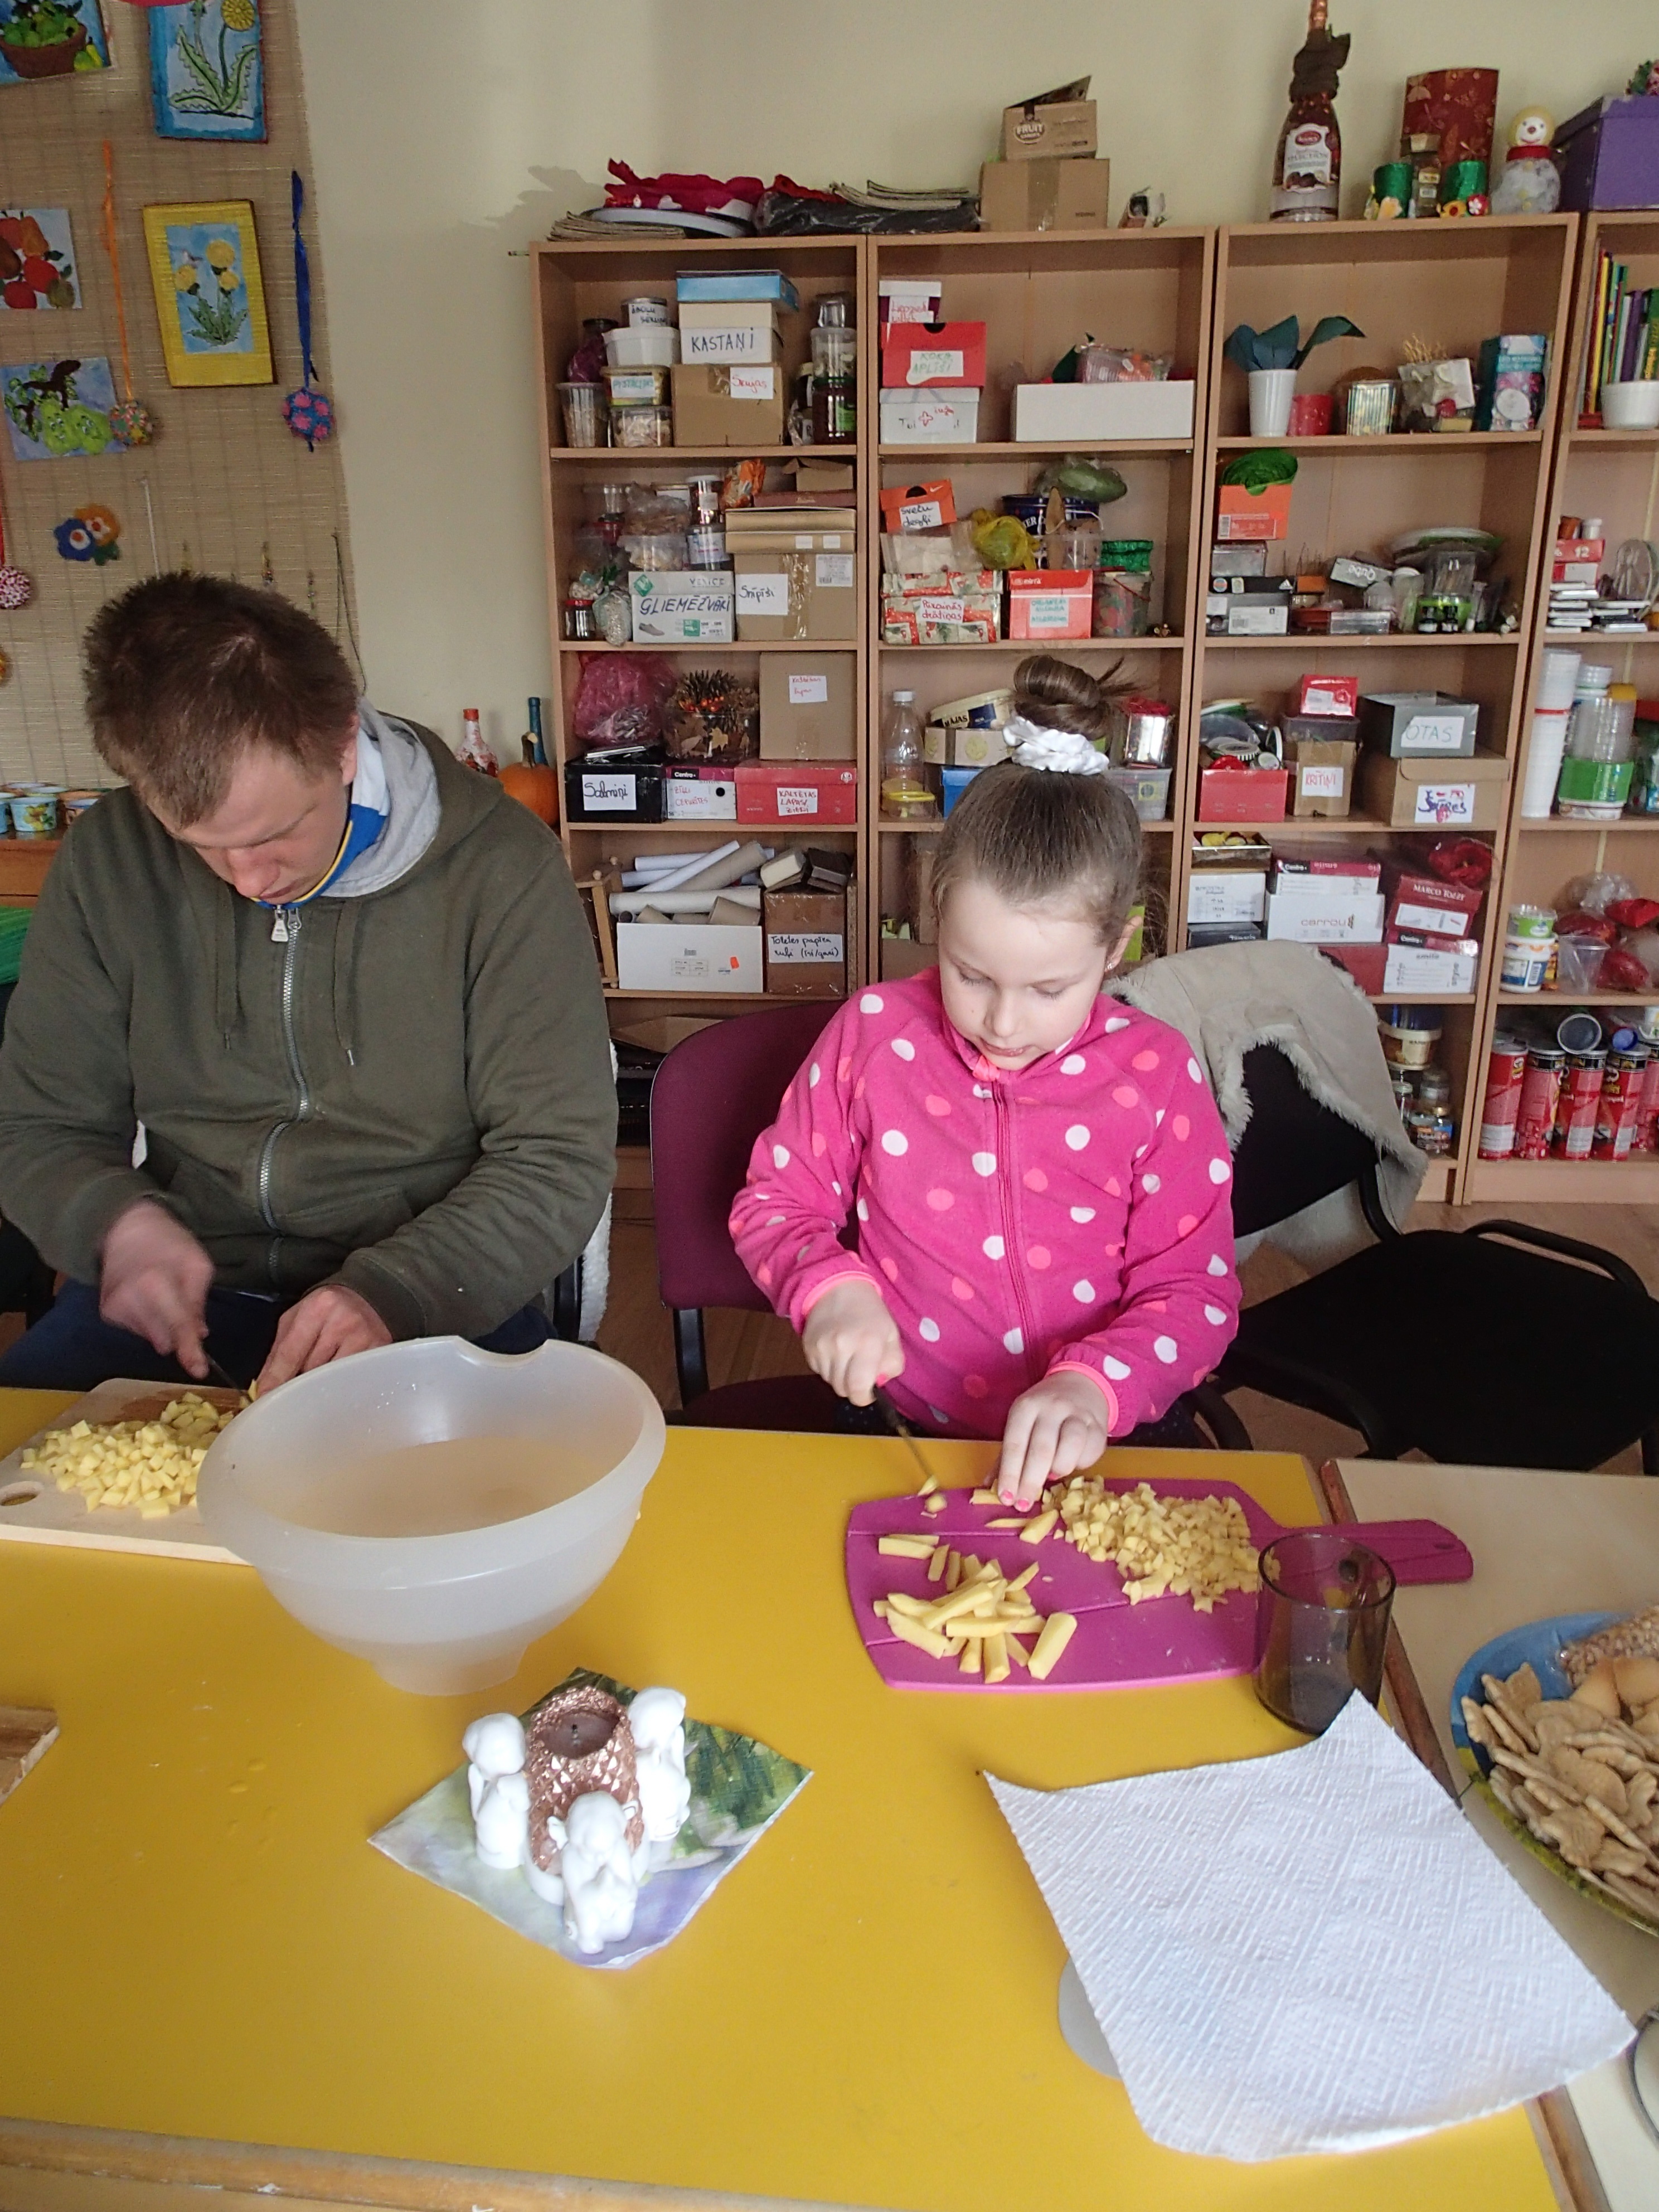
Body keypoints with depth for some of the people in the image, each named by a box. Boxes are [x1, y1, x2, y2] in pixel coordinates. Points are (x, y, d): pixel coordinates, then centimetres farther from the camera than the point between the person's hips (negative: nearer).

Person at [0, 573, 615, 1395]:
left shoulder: (497, 866, -12)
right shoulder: (108, 860, -1)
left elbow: (559, 1159, -10)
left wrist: (394, 1292, -25)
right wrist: (117, 1219, -14)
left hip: (434, 1306, -2)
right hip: (180, 1295, 3)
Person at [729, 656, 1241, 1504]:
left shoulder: (1157, 1074, -4)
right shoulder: (872, 1034, -2)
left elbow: (1195, 1291, -2)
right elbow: (774, 1201, 8)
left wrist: (1094, 1386, -21)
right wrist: (831, 1287, -13)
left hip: (1088, 1456, 1)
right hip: (898, 1432, 0)